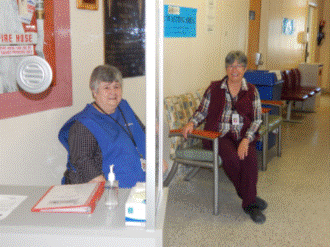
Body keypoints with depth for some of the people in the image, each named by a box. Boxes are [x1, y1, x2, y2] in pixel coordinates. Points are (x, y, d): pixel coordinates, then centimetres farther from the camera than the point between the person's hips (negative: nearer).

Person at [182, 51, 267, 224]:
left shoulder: (252, 91, 9)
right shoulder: (214, 89, 8)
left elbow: (257, 119, 3)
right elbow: (202, 111, 10)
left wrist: (246, 140, -13)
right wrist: (192, 123, -13)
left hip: (244, 136, 1)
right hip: (219, 134, -1)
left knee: (250, 158, -30)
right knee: (231, 158, -31)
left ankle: (249, 204, -14)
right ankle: (250, 197, -10)